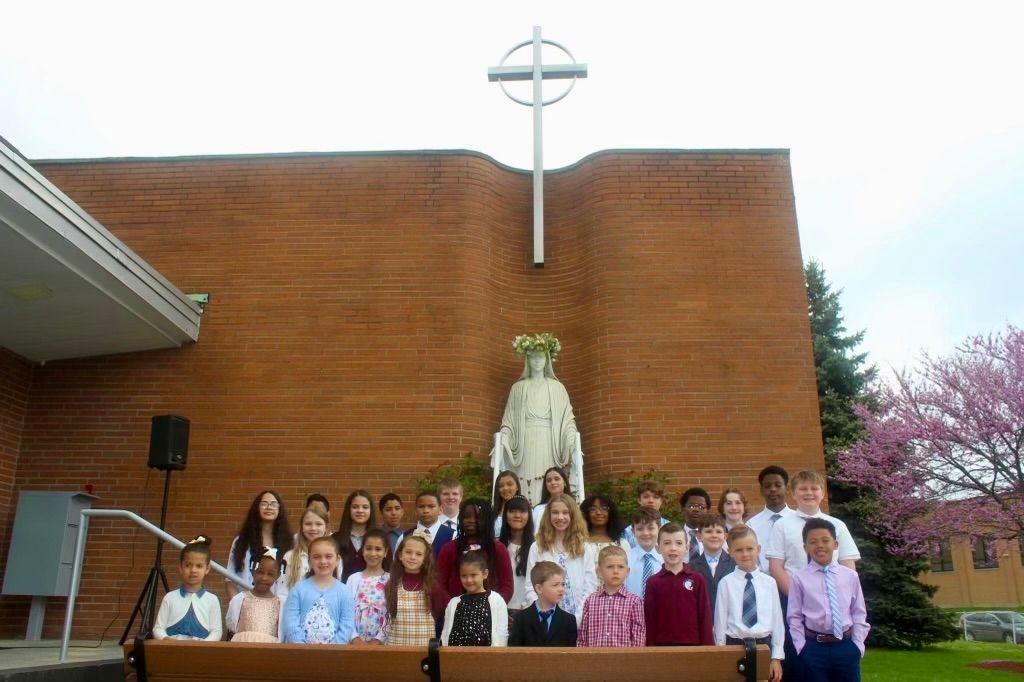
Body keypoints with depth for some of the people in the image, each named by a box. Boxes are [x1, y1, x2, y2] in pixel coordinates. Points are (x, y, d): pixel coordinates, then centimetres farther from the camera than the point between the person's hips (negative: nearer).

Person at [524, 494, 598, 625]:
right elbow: (531, 588, 3)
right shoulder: (537, 548, 4)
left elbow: (590, 588, 1)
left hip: (579, 621, 0)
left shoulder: (585, 549, 5)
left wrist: (577, 618, -9)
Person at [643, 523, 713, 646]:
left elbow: (705, 617, 2)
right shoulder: (653, 582, 1)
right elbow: (649, 620, 2)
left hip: (693, 646, 0)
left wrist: (707, 647, -2)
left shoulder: (697, 580, 0)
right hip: (662, 646, 0)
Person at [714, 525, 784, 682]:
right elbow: (720, 621, 0)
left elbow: (777, 620, 5)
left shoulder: (769, 582, 2)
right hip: (735, 645, -2)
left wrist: (777, 657, 2)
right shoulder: (726, 583, -4)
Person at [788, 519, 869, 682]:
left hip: (846, 647, 2)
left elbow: (859, 613, 7)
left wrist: (857, 645, 1)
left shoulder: (850, 576, 0)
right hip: (814, 648, -2)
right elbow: (794, 617, -2)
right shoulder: (799, 578, -6)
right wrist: (802, 648, -6)